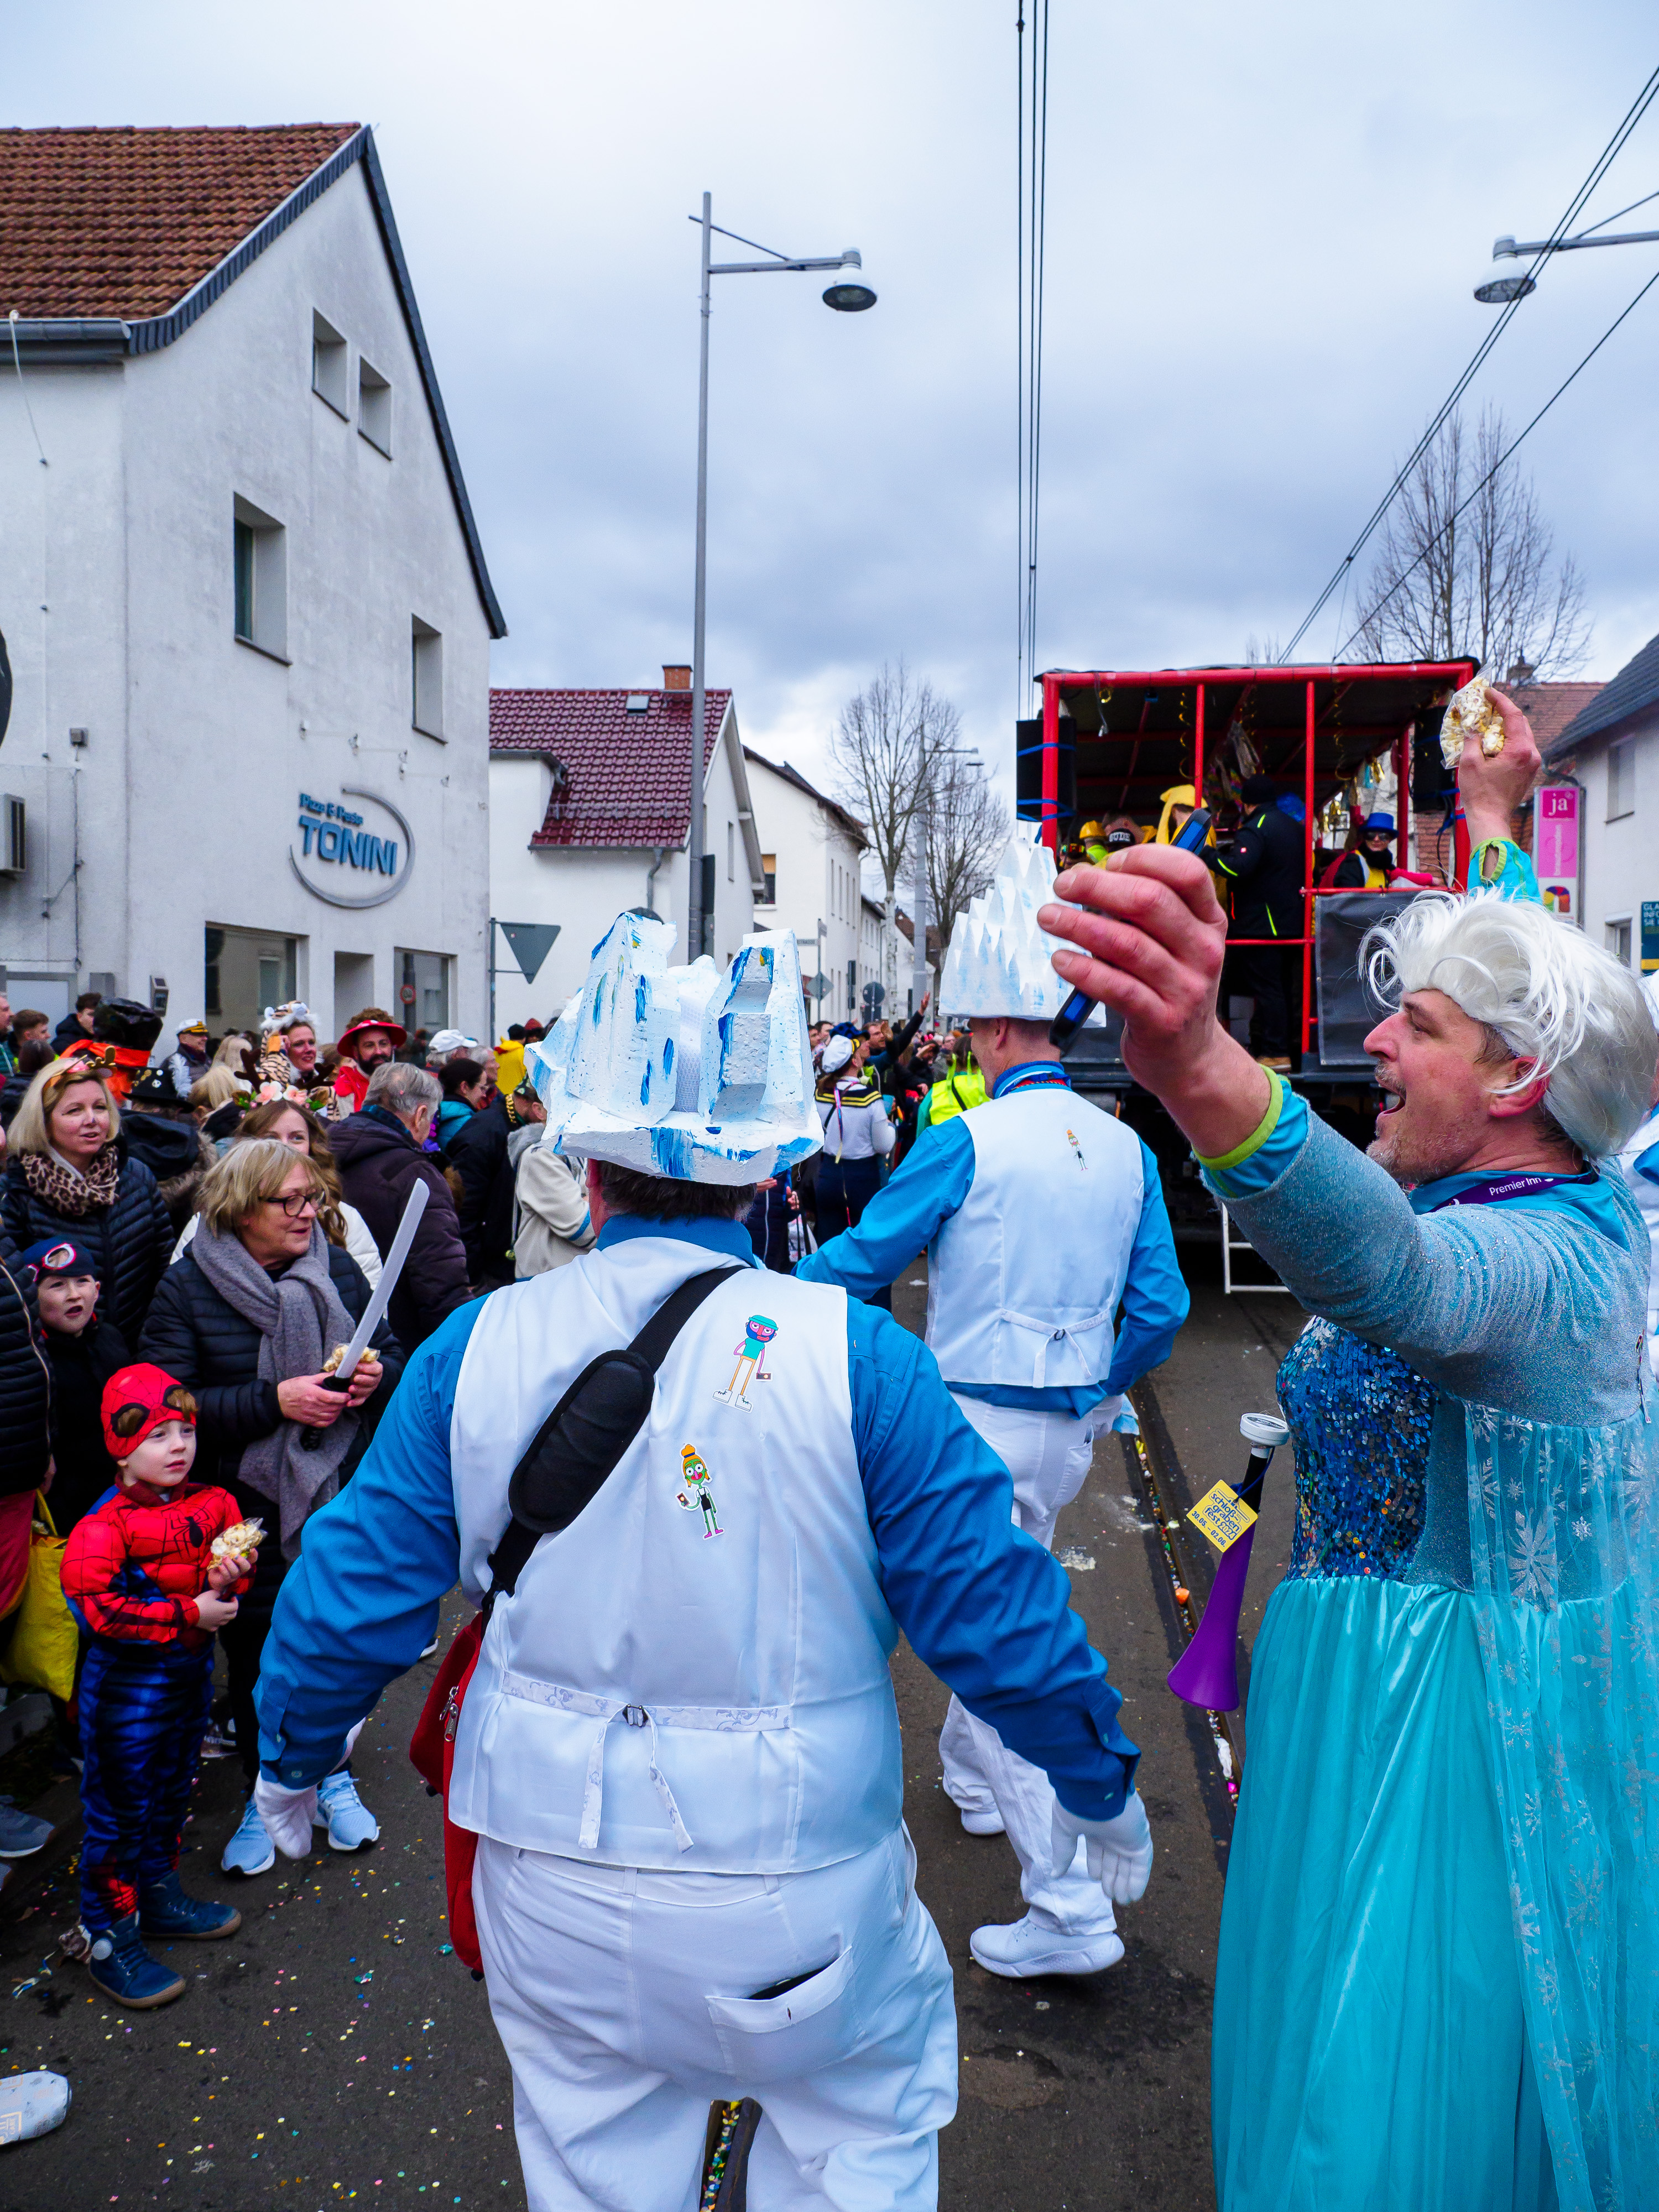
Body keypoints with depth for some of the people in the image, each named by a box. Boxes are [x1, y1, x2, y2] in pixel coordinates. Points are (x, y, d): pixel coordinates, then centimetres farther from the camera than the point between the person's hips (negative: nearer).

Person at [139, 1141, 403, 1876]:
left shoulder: (338, 1267, 0)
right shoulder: (186, 1290, -9)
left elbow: (391, 1351, 10)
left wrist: (377, 1375, -14)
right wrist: (274, 1401, -24)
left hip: (343, 1491, 2)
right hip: (247, 1506, -2)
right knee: (255, 1653, 10)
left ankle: (333, 1776, 36)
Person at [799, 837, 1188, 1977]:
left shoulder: (969, 1142, -15)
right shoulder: (1126, 1147, 3)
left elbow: (858, 1260, -8)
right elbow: (1161, 1307, 6)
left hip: (977, 1420, -7)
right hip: (1072, 1429, 7)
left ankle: (1070, 1908, 0)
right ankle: (971, 1778, 48)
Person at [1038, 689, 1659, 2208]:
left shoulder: (1537, 1262, -27)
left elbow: (1384, 1267, -52)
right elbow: (1521, 986, 18)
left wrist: (1207, 1072, -70)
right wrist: (1495, 825, 29)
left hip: (1443, 1723, -10)